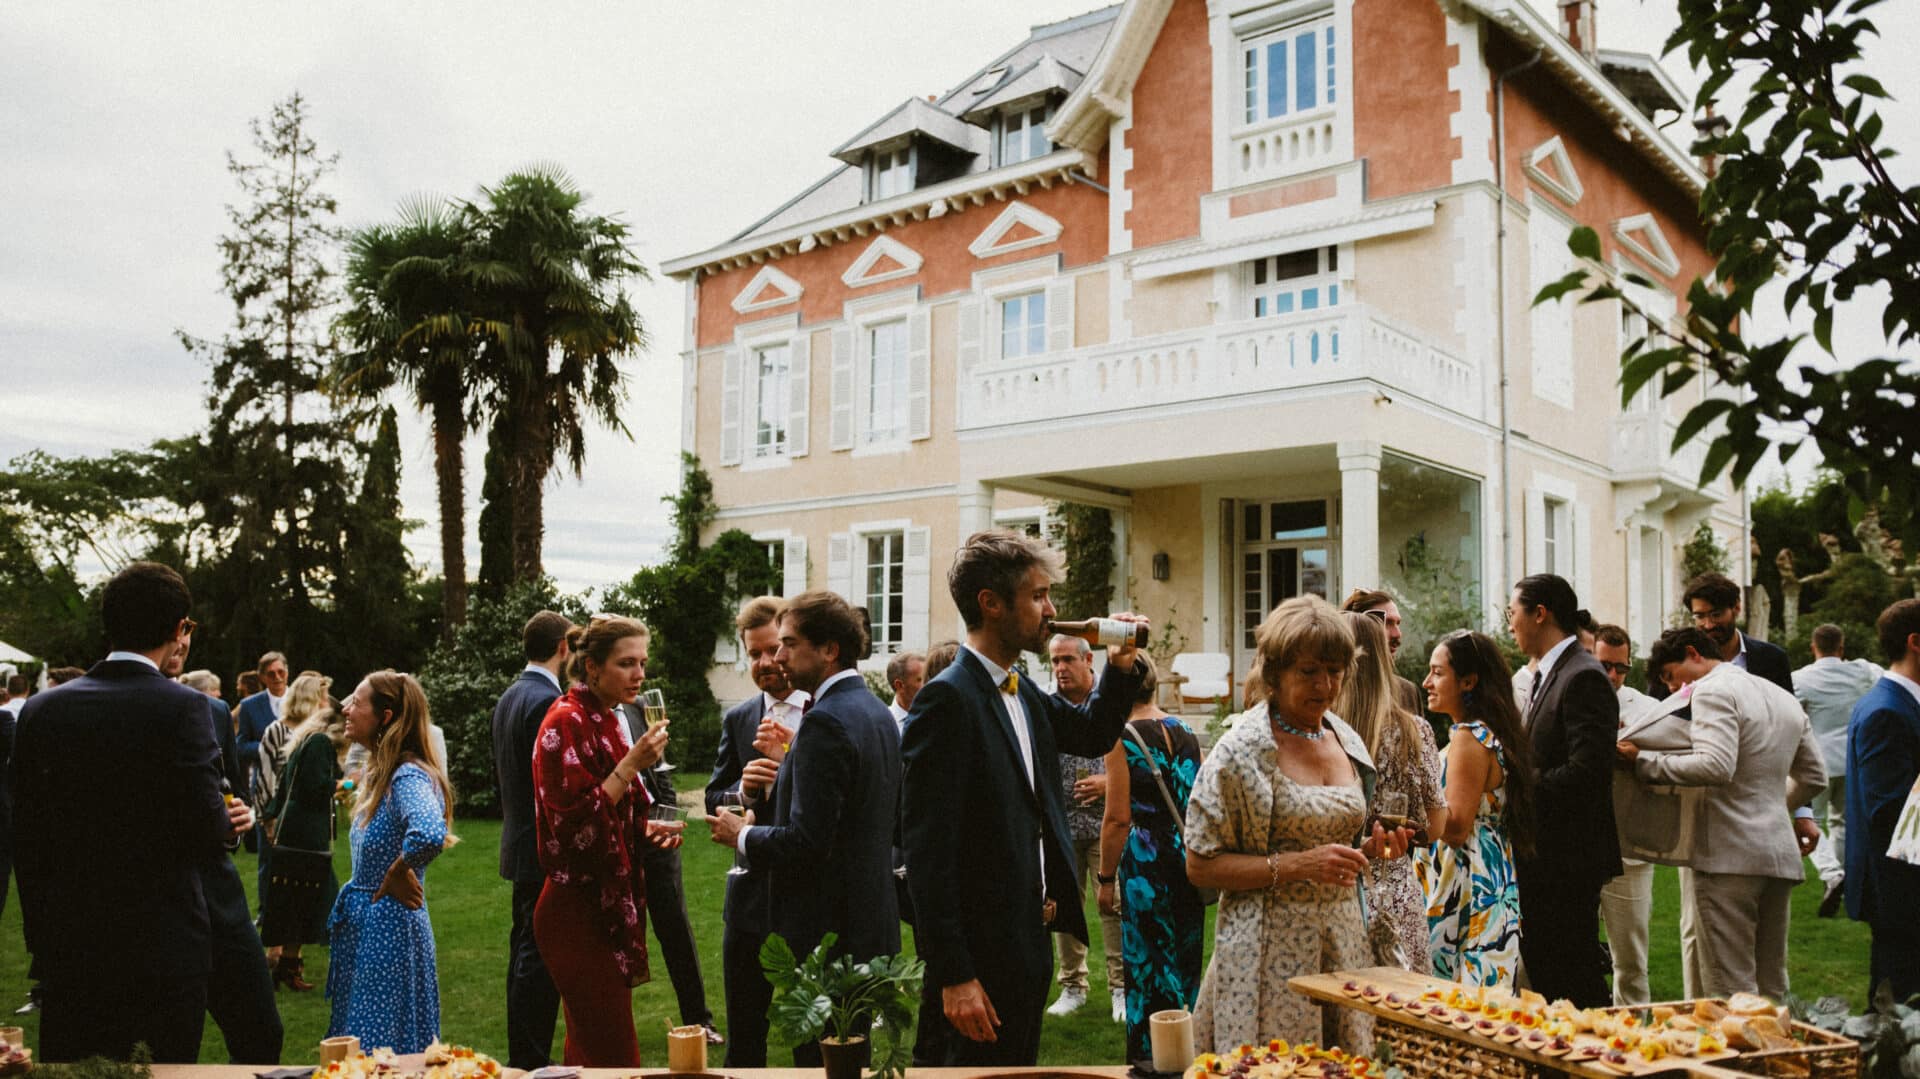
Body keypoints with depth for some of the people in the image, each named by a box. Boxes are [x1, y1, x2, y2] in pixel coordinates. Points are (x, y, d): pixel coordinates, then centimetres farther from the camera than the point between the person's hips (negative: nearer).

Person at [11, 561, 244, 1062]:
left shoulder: (41, 710, 2)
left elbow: (26, 841, 6)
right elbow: (207, 832, -18)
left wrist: (41, 936, 15)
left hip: (67, 950, 5)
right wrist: (231, 823, 5)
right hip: (163, 946, -4)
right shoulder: (181, 707, -14)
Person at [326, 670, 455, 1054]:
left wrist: (396, 876, -23)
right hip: (363, 922, 9)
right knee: (358, 1051, 18)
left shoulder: (409, 776, -20)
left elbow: (429, 835, -40)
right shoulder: (377, 772, 10)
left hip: (390, 925, -9)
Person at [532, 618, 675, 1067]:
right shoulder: (566, 721, -14)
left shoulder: (603, 721, 14)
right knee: (614, 1056, -8)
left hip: (606, 904, 9)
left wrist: (647, 828, 5)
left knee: (589, 1051, 15)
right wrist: (631, 764, -22)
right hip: (578, 909, -9)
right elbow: (573, 822, -20)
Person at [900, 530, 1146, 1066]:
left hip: (1029, 940, 9)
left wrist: (1119, 668, 8)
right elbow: (928, 849, -22)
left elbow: (1091, 736, 27)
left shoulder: (1024, 693, 9)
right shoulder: (947, 699, -19)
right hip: (982, 953, -9)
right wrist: (954, 975, -23)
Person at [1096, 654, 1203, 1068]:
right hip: (1189, 858, 6)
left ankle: (1149, 1055, 12)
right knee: (1185, 961, 16)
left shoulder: (1123, 737, -10)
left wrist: (1106, 878, -5)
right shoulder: (1185, 732, 7)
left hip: (1145, 861, -6)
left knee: (1148, 961, 5)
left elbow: (1118, 818, -13)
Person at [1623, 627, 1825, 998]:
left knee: (1730, 990, -6)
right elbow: (1815, 777, 26)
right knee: (1770, 988, 15)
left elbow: (1716, 765, -24)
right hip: (1781, 854, 9)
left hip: (1730, 855, -9)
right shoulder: (1784, 698, 19)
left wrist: (1644, 761, -18)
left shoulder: (1713, 691, -9)